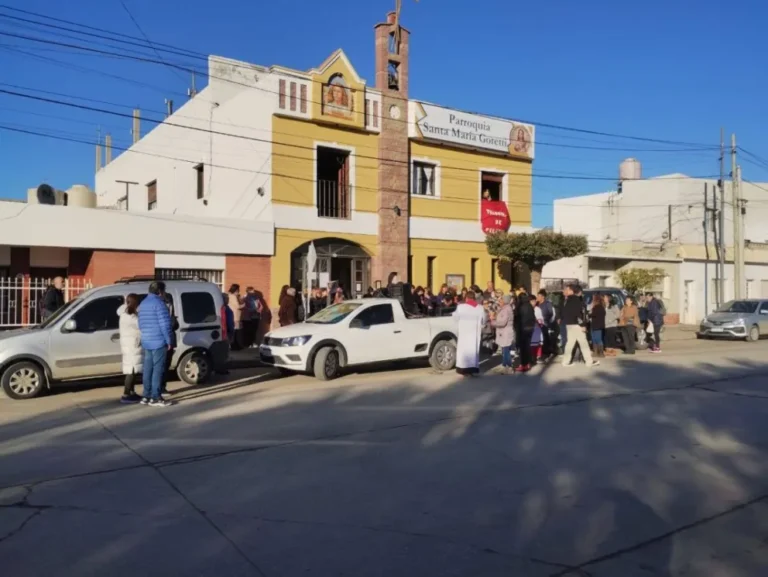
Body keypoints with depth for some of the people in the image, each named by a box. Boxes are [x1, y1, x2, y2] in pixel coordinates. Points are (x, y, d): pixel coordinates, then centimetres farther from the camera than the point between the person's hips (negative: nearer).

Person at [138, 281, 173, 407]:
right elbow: (165, 324, -16)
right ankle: (155, 398, -3)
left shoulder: (143, 303, 17)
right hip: (158, 342, -9)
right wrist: (169, 341, -11)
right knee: (158, 370, -5)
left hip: (146, 342, 9)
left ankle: (146, 396, 16)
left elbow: (141, 323, 20)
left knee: (148, 369, 12)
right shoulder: (159, 303, -12)